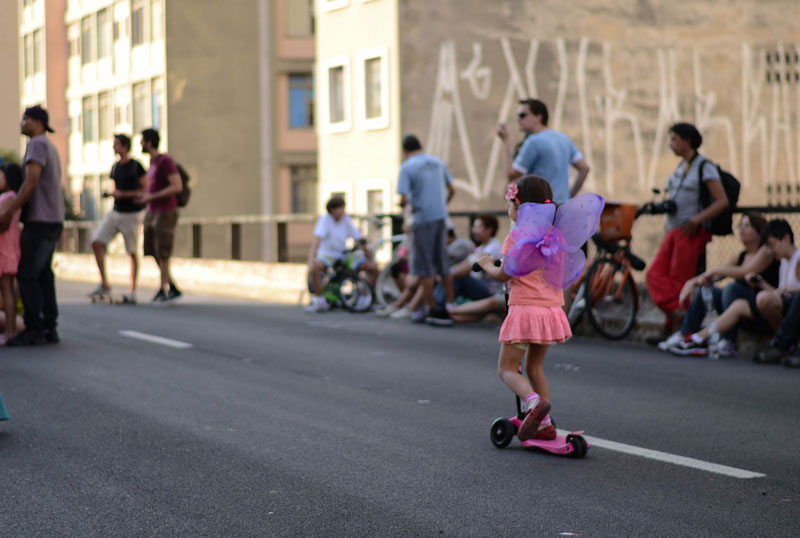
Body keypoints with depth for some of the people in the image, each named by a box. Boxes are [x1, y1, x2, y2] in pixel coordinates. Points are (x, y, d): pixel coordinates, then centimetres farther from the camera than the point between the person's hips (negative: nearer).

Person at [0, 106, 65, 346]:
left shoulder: (38, 144, -9)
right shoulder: (51, 148, 21)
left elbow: (32, 181, -19)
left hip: (41, 220, -10)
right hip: (53, 219, 10)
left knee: (27, 274, -10)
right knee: (43, 274, 9)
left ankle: (33, 329, -11)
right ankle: (49, 328, 8)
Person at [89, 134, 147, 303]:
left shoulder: (136, 166, -8)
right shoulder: (116, 167, 12)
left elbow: (145, 190, -9)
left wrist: (123, 194, -16)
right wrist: (111, 193, -1)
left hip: (131, 214, -7)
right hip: (115, 212, 7)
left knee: (132, 253, 0)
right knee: (96, 242, -5)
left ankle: (132, 292, 7)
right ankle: (104, 285, 3)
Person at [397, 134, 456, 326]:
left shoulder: (407, 167, -9)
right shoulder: (438, 163, 9)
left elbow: (404, 199, -15)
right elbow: (451, 190, 13)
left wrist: (403, 204, 7)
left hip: (422, 219, -6)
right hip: (440, 217, 6)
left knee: (424, 267, 2)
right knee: (443, 264, 14)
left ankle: (432, 309, 3)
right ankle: (451, 307, 14)